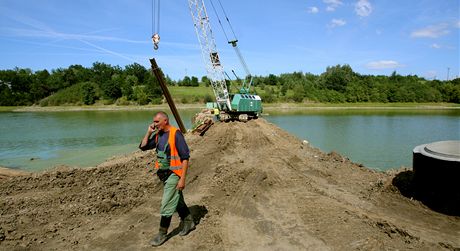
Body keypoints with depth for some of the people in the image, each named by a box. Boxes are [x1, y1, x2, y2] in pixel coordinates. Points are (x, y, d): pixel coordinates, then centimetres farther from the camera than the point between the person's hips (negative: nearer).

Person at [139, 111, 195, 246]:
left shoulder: (176, 134, -18)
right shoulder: (158, 135, 5)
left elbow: (185, 158, -18)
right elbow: (143, 147, 10)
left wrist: (182, 179, -20)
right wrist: (149, 132, -2)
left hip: (174, 174, -8)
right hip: (164, 174, 8)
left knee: (167, 205, -1)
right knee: (178, 201, 20)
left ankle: (162, 234, 14)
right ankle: (188, 222, 37)